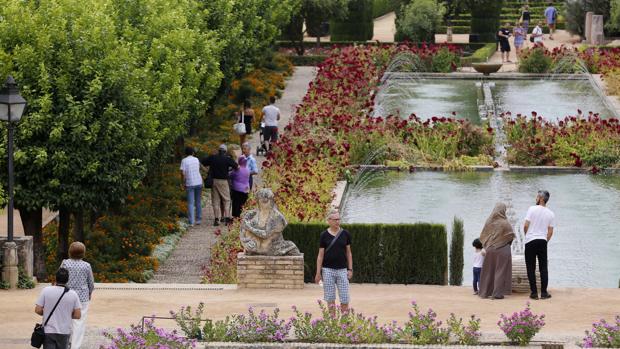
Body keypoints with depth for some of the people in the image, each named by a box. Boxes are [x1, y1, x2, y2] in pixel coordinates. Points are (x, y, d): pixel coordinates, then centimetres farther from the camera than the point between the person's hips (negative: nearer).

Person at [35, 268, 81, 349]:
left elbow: (37, 310, -7)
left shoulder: (46, 291, -8)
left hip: (48, 331, -1)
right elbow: (78, 315, -4)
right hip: (64, 332, 1)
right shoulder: (73, 294, -6)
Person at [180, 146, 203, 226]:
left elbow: (183, 173, -10)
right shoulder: (196, 159, 7)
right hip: (199, 183, 3)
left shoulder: (184, 161, -5)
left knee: (190, 203, -1)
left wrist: (184, 184, 1)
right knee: (198, 202, 14)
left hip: (190, 184, -3)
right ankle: (198, 220, 17)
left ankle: (191, 222, -6)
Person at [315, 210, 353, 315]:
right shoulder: (324, 235, -1)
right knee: (330, 299, 4)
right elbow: (320, 255, 1)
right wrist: (318, 272, -2)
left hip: (342, 269, 1)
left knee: (345, 298, -3)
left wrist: (350, 269, 2)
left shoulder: (345, 234, 3)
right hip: (328, 270, -1)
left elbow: (348, 253, 8)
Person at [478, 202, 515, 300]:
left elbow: (482, 236, 2)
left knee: (488, 271, 13)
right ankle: (497, 293, 0)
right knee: (500, 271, 3)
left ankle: (484, 292, 17)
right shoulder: (505, 223, -13)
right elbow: (512, 235, -7)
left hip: (490, 249, 4)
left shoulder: (488, 221, -3)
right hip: (502, 250, -4)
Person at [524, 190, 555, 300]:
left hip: (530, 241, -3)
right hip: (543, 241, 3)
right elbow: (550, 232, 4)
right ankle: (544, 292, 6)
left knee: (531, 268, 3)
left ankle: (534, 292, 0)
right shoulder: (551, 214, 4)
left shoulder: (532, 209, -7)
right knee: (543, 268, 9)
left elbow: (526, 226, -8)